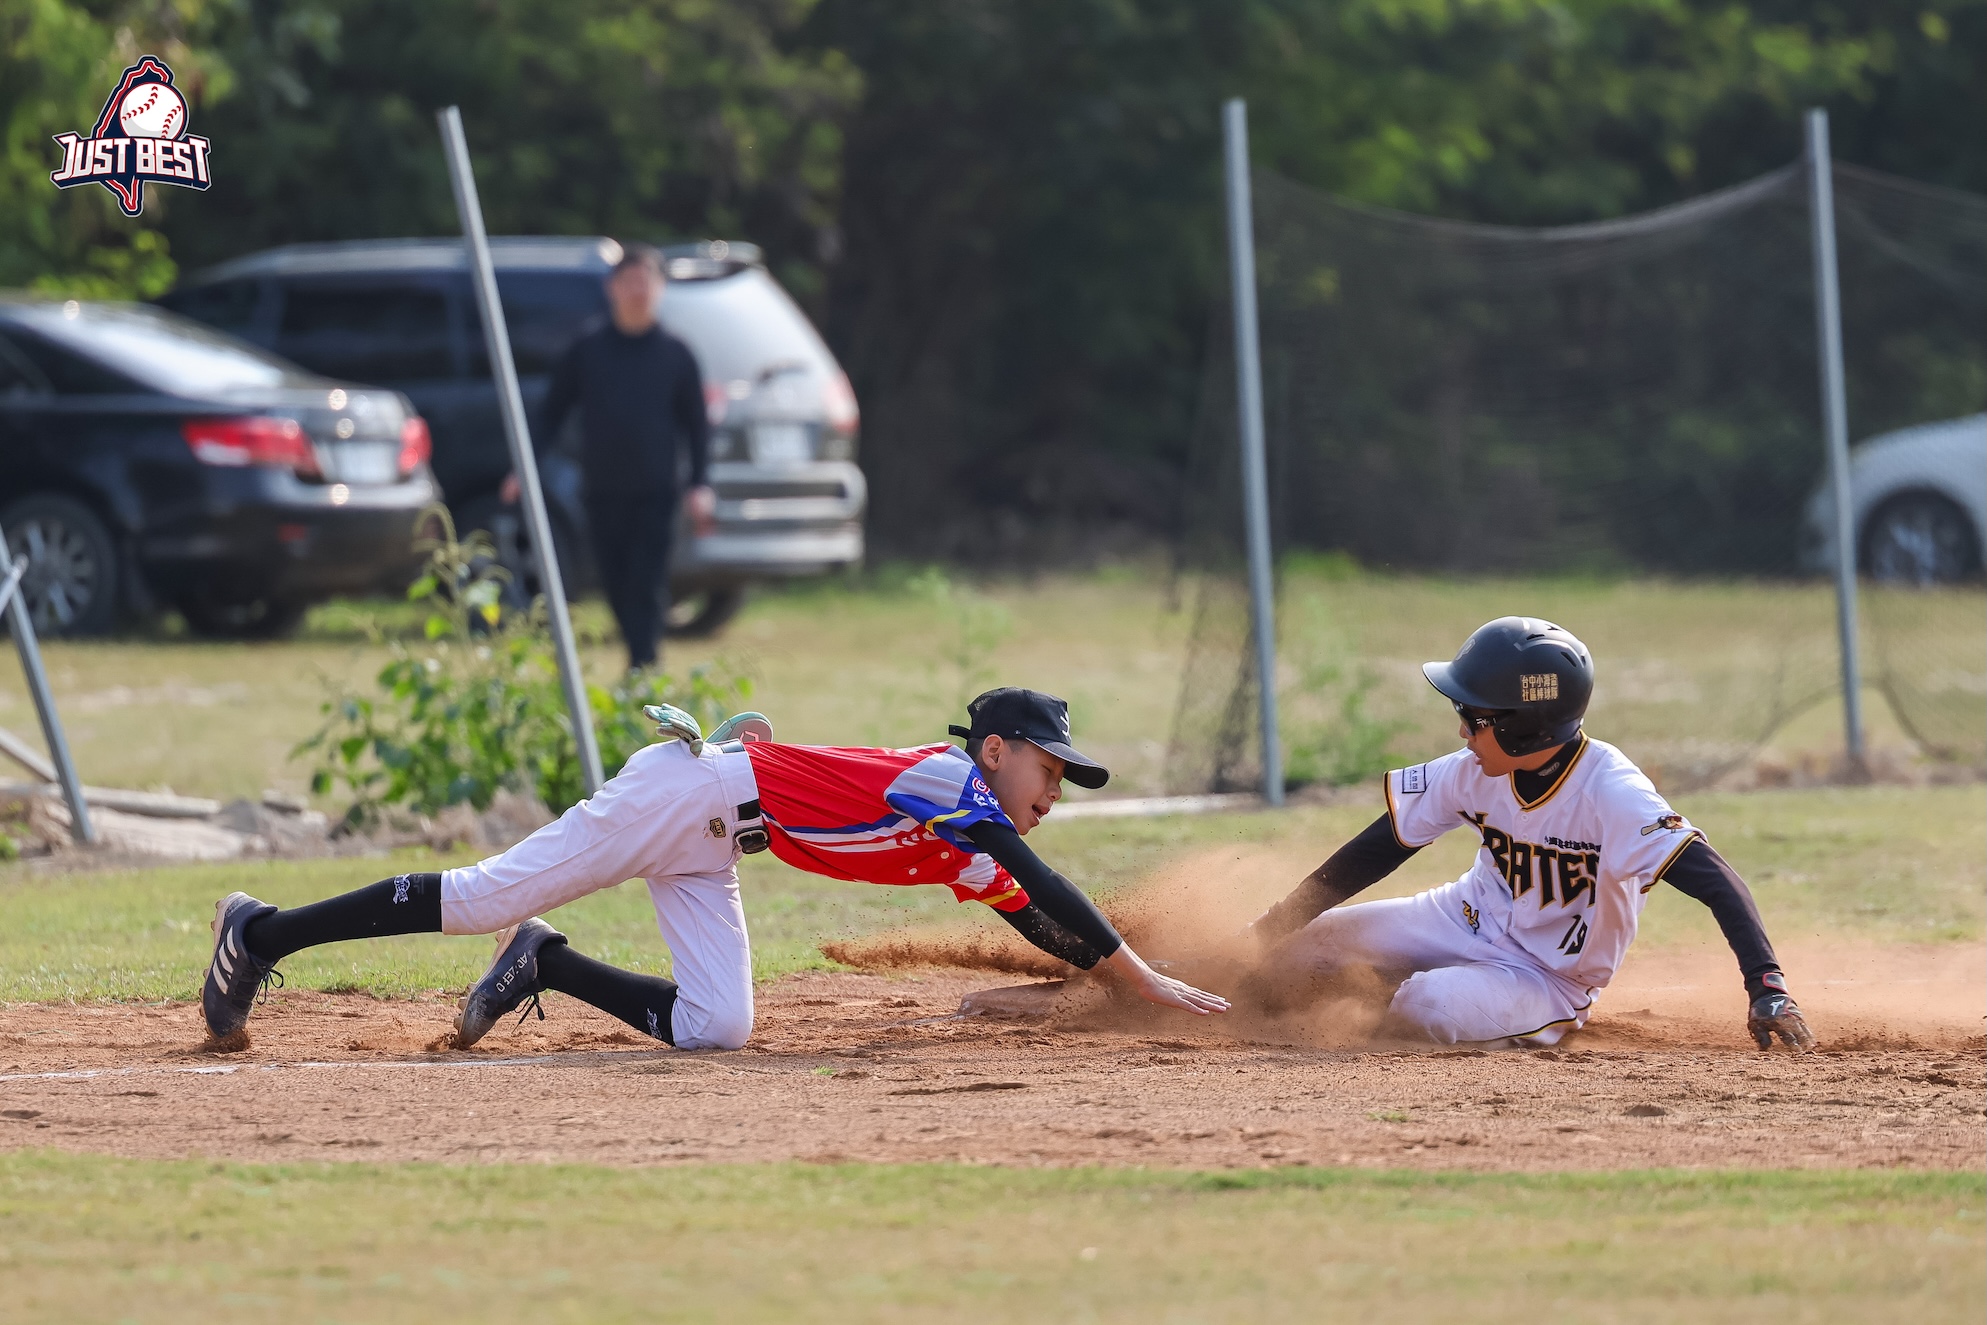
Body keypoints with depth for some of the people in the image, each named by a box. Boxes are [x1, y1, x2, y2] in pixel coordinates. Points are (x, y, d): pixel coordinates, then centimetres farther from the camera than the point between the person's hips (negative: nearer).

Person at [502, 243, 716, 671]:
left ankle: (643, 666, -13)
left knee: (646, 586, -10)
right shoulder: (586, 351, 7)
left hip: (655, 493, -2)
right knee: (618, 587, 6)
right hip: (602, 490, 2)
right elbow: (552, 412, 10)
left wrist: (700, 484, -3)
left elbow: (696, 424, 8)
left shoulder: (675, 355, 5)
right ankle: (640, 657, 20)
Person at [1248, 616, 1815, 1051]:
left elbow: (1715, 880, -38)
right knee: (1319, 939, -9)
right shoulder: (1471, 773, -13)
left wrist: (1767, 987, -49)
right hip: (1471, 921, 5)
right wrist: (1273, 927, -4)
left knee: (1426, 1008, -31)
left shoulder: (1610, 793, -32)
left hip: (1549, 981, -5)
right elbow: (1379, 849, -2)